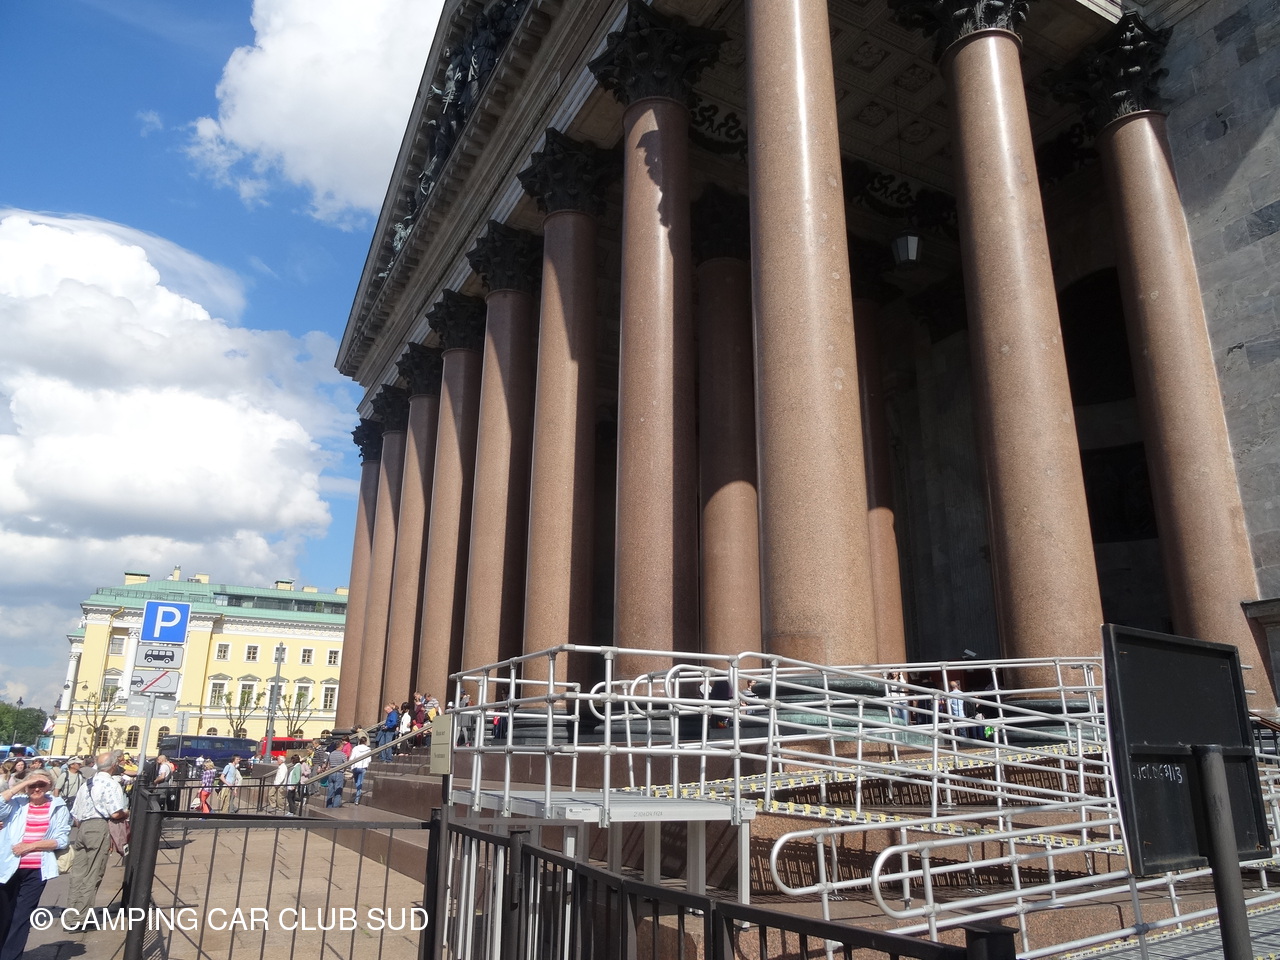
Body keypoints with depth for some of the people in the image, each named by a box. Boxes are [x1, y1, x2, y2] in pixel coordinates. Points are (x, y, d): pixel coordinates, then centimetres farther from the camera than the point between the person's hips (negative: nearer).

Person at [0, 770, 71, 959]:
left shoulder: (58, 807, 0)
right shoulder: (17, 804, 2)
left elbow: (61, 840, -4)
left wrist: (30, 846, -13)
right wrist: (24, 783, -16)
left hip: (36, 871, -1)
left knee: (22, 917, 2)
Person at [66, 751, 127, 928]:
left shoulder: (86, 784, 17)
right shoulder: (111, 784, -9)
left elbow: (75, 814, 19)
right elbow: (115, 813, -15)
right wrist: (126, 813, 5)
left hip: (82, 827, 8)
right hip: (100, 828, -8)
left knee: (78, 873, 12)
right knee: (93, 876, -1)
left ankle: (71, 914, 16)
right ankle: (80, 918, 1)